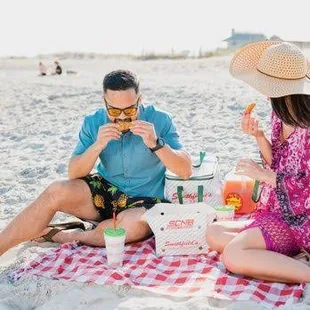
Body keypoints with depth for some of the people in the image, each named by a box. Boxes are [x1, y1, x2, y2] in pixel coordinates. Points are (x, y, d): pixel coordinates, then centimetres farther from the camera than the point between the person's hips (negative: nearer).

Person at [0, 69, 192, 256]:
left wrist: (155, 143, -30)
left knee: (135, 224, -37)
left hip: (144, 201, -2)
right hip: (105, 192, 3)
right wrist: (97, 146, -23)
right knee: (57, 192, -24)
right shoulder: (93, 123, -4)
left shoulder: (160, 120, -11)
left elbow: (186, 171, -15)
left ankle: (68, 236, -15)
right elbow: (74, 174, -6)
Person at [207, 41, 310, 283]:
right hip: (276, 212, 9)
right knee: (214, 234, 3)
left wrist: (263, 175, -15)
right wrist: (258, 135, -3)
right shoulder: (281, 116, 4)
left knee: (233, 256, -24)